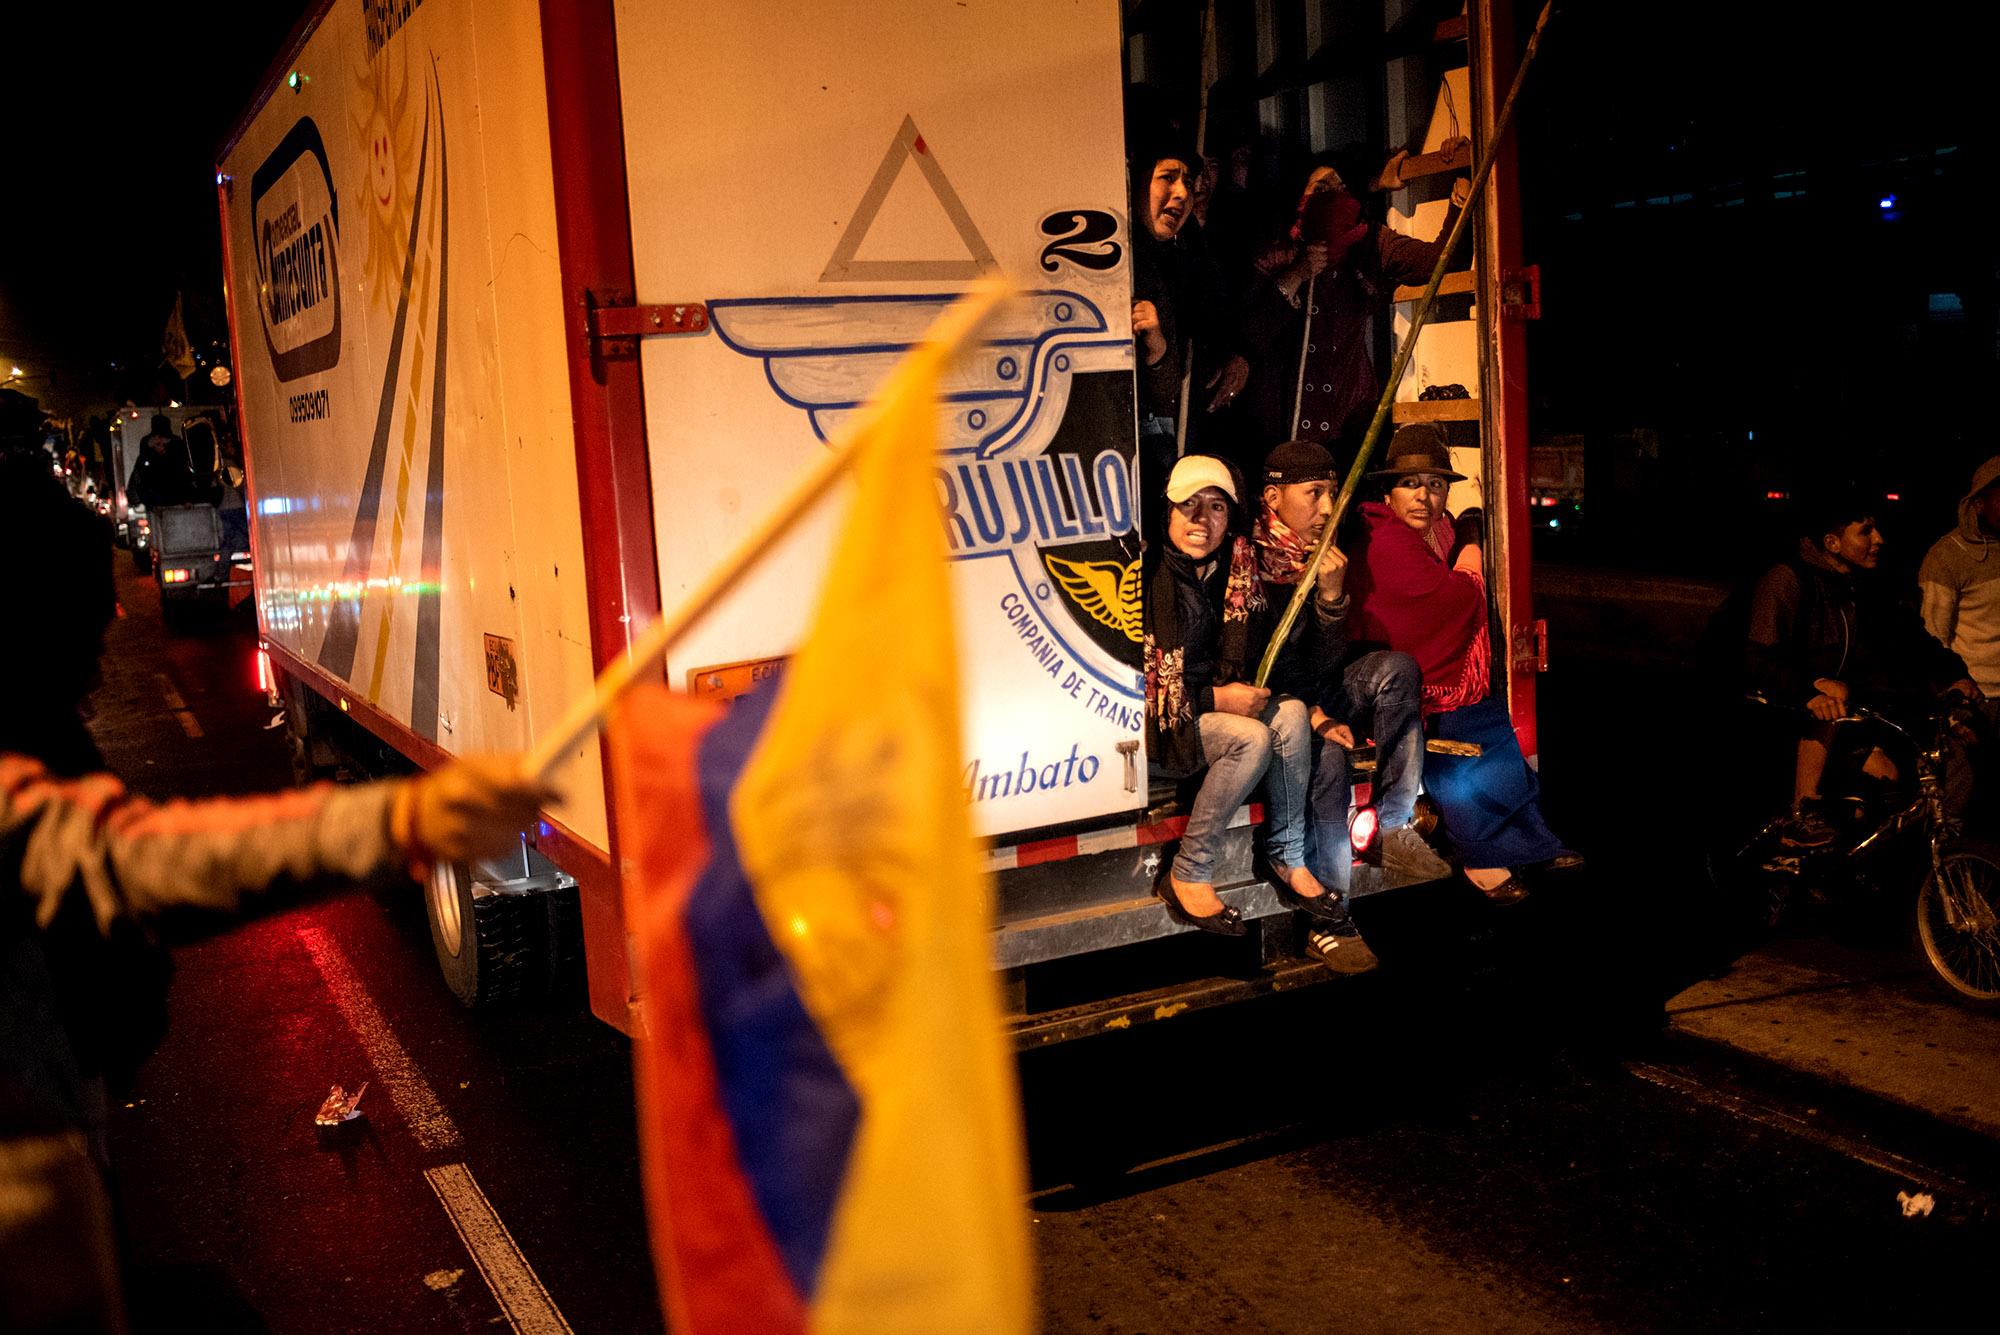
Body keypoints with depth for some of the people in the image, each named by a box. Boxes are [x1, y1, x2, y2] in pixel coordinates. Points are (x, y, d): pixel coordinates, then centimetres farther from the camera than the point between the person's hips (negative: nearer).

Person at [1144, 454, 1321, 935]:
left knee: (1290, 713, -17)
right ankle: (1186, 877, -19)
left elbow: (1240, 655, 11)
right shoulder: (1148, 574, -18)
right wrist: (1213, 699, -19)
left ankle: (1286, 855, -6)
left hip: (1212, 699, 7)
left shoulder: (1232, 568, 2)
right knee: (1252, 738, -28)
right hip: (1153, 723, -7)